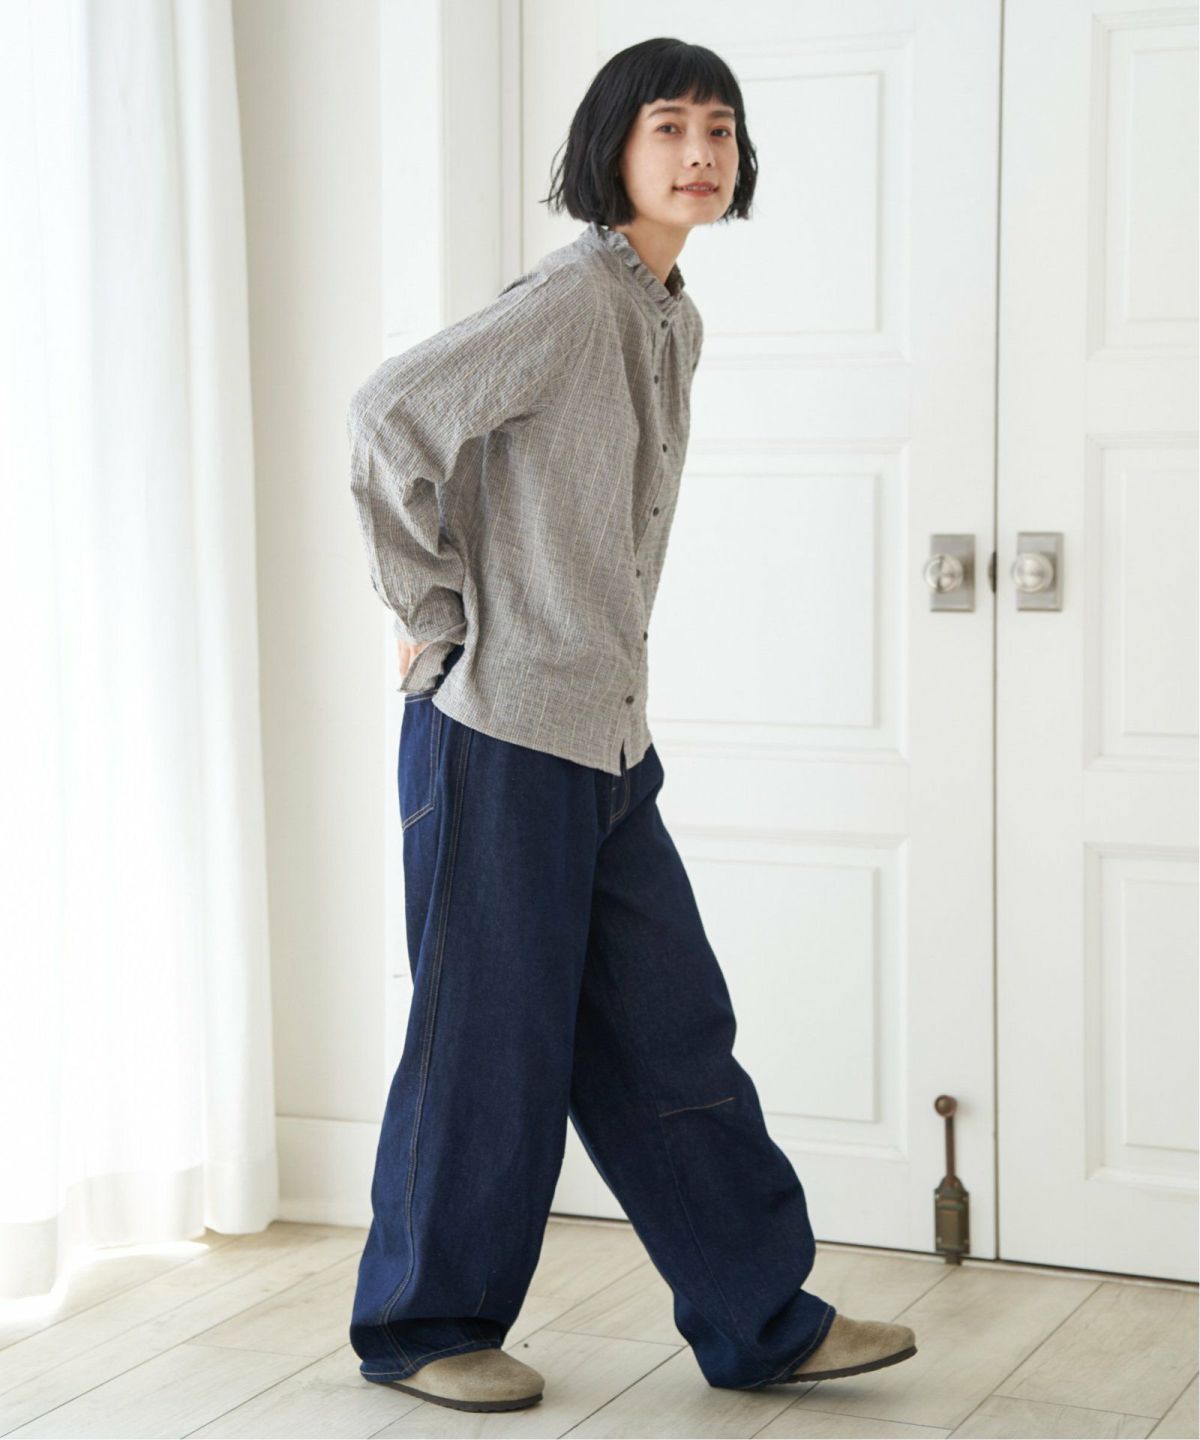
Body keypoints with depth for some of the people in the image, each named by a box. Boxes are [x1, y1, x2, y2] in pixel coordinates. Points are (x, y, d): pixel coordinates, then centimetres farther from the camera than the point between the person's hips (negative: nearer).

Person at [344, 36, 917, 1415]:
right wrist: (431, 616, -15)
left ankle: (763, 1323, 19)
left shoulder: (674, 318, 13)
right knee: (491, 1043, 2)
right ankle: (421, 1327, 19)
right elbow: (389, 417, -22)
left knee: (671, 1034, 11)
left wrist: (597, 655, 14)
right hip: (500, 729, -8)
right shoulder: (571, 296, -14)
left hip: (608, 735, 8)